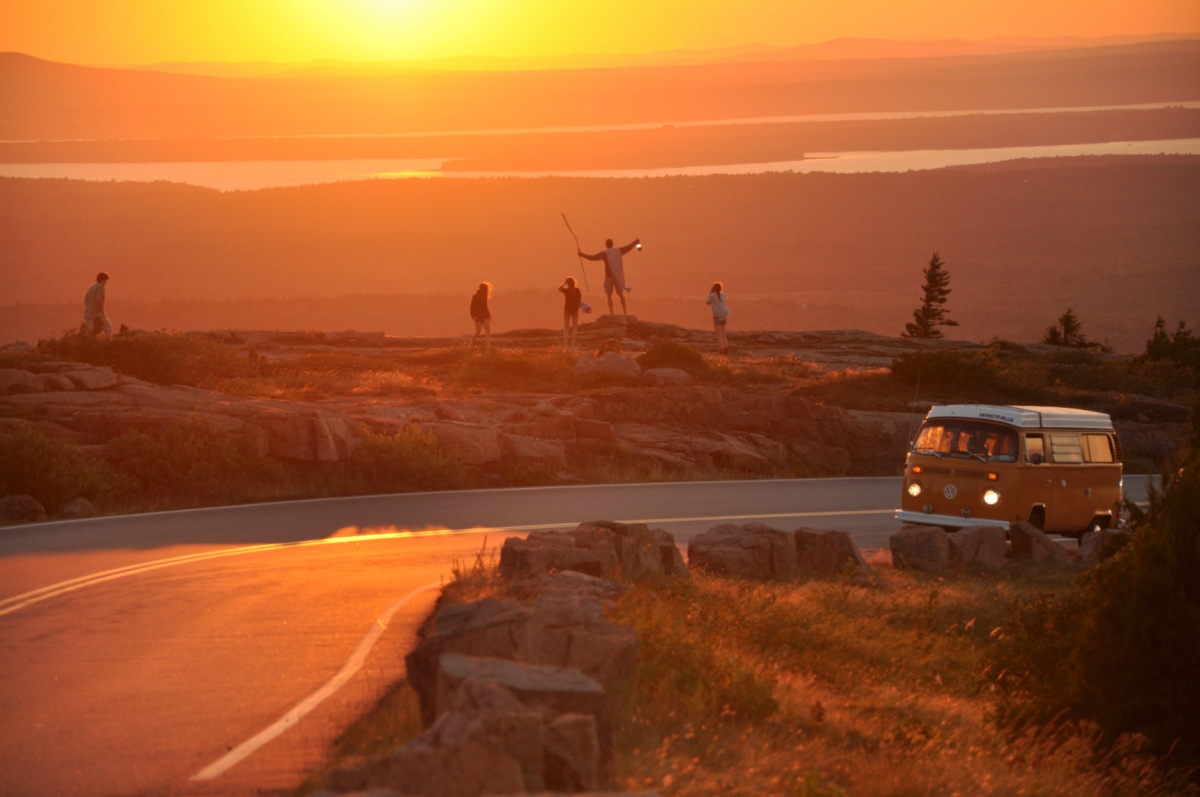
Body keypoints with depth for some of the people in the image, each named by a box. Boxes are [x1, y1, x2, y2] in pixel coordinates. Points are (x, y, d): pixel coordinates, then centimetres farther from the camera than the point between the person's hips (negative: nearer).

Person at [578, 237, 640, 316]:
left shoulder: (605, 253, -10)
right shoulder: (618, 250, 2)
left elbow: (592, 257, -14)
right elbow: (628, 247, 16)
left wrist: (582, 254, -4)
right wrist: (635, 242, 34)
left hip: (609, 277, -4)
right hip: (618, 277, 4)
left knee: (609, 296, 3)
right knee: (621, 294, 16)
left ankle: (611, 313, -3)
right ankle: (625, 311, 16)